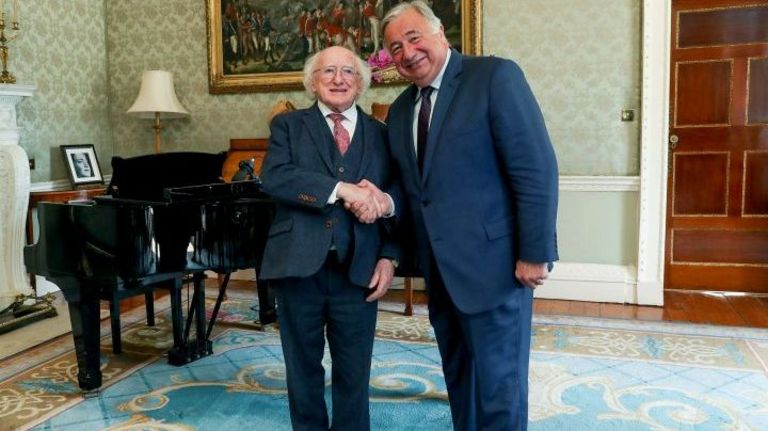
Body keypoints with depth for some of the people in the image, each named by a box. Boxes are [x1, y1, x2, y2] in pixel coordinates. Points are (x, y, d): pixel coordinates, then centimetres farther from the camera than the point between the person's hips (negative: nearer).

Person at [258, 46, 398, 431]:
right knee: (303, 367, 14)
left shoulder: (381, 134, 10)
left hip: (358, 269, 1)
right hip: (299, 265, -1)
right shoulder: (288, 125, 5)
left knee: (354, 371, 12)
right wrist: (340, 188, -21)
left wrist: (388, 257, -5)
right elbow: (273, 178, -13)